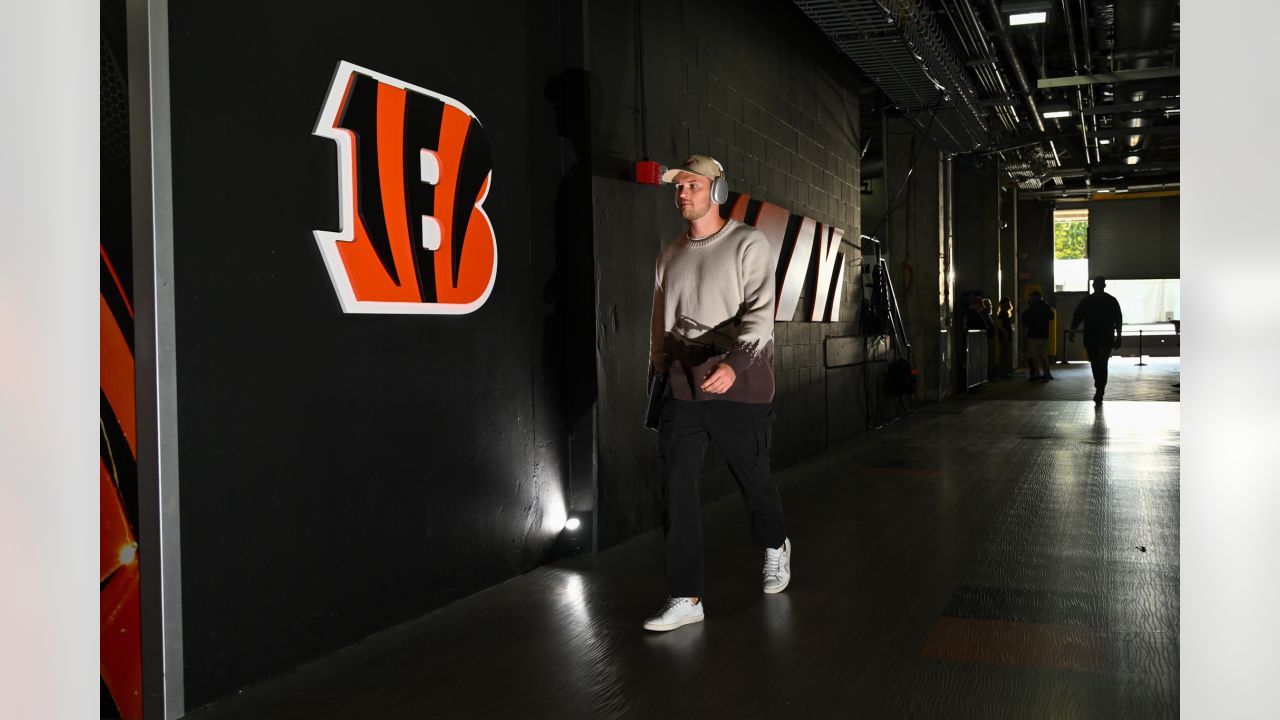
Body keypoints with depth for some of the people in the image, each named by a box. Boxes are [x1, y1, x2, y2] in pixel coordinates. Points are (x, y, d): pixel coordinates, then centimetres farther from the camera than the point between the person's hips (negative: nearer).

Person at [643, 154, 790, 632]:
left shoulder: (749, 245, -4)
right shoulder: (670, 255, 14)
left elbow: (759, 313, -15)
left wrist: (732, 363, -30)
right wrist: (656, 373, 18)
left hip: (739, 387, -4)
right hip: (682, 390, 4)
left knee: (753, 478, 11)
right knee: (677, 490, -5)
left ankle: (775, 547, 42)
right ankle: (685, 599, 1)